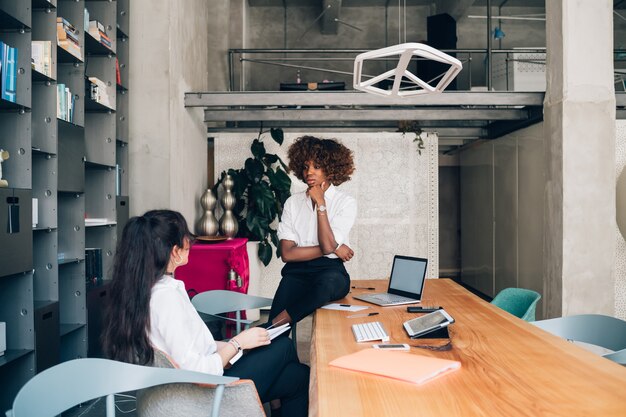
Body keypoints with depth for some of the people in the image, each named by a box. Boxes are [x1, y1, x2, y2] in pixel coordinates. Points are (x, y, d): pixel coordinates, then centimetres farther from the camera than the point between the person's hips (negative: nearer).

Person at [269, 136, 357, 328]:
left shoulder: (346, 203, 6)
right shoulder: (293, 202, 13)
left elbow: (328, 245, -8)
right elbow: (287, 253, 2)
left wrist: (321, 204, -4)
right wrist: (333, 248, -2)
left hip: (329, 270, -1)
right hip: (297, 271, 1)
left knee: (331, 280, -38)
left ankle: (273, 326, -37)